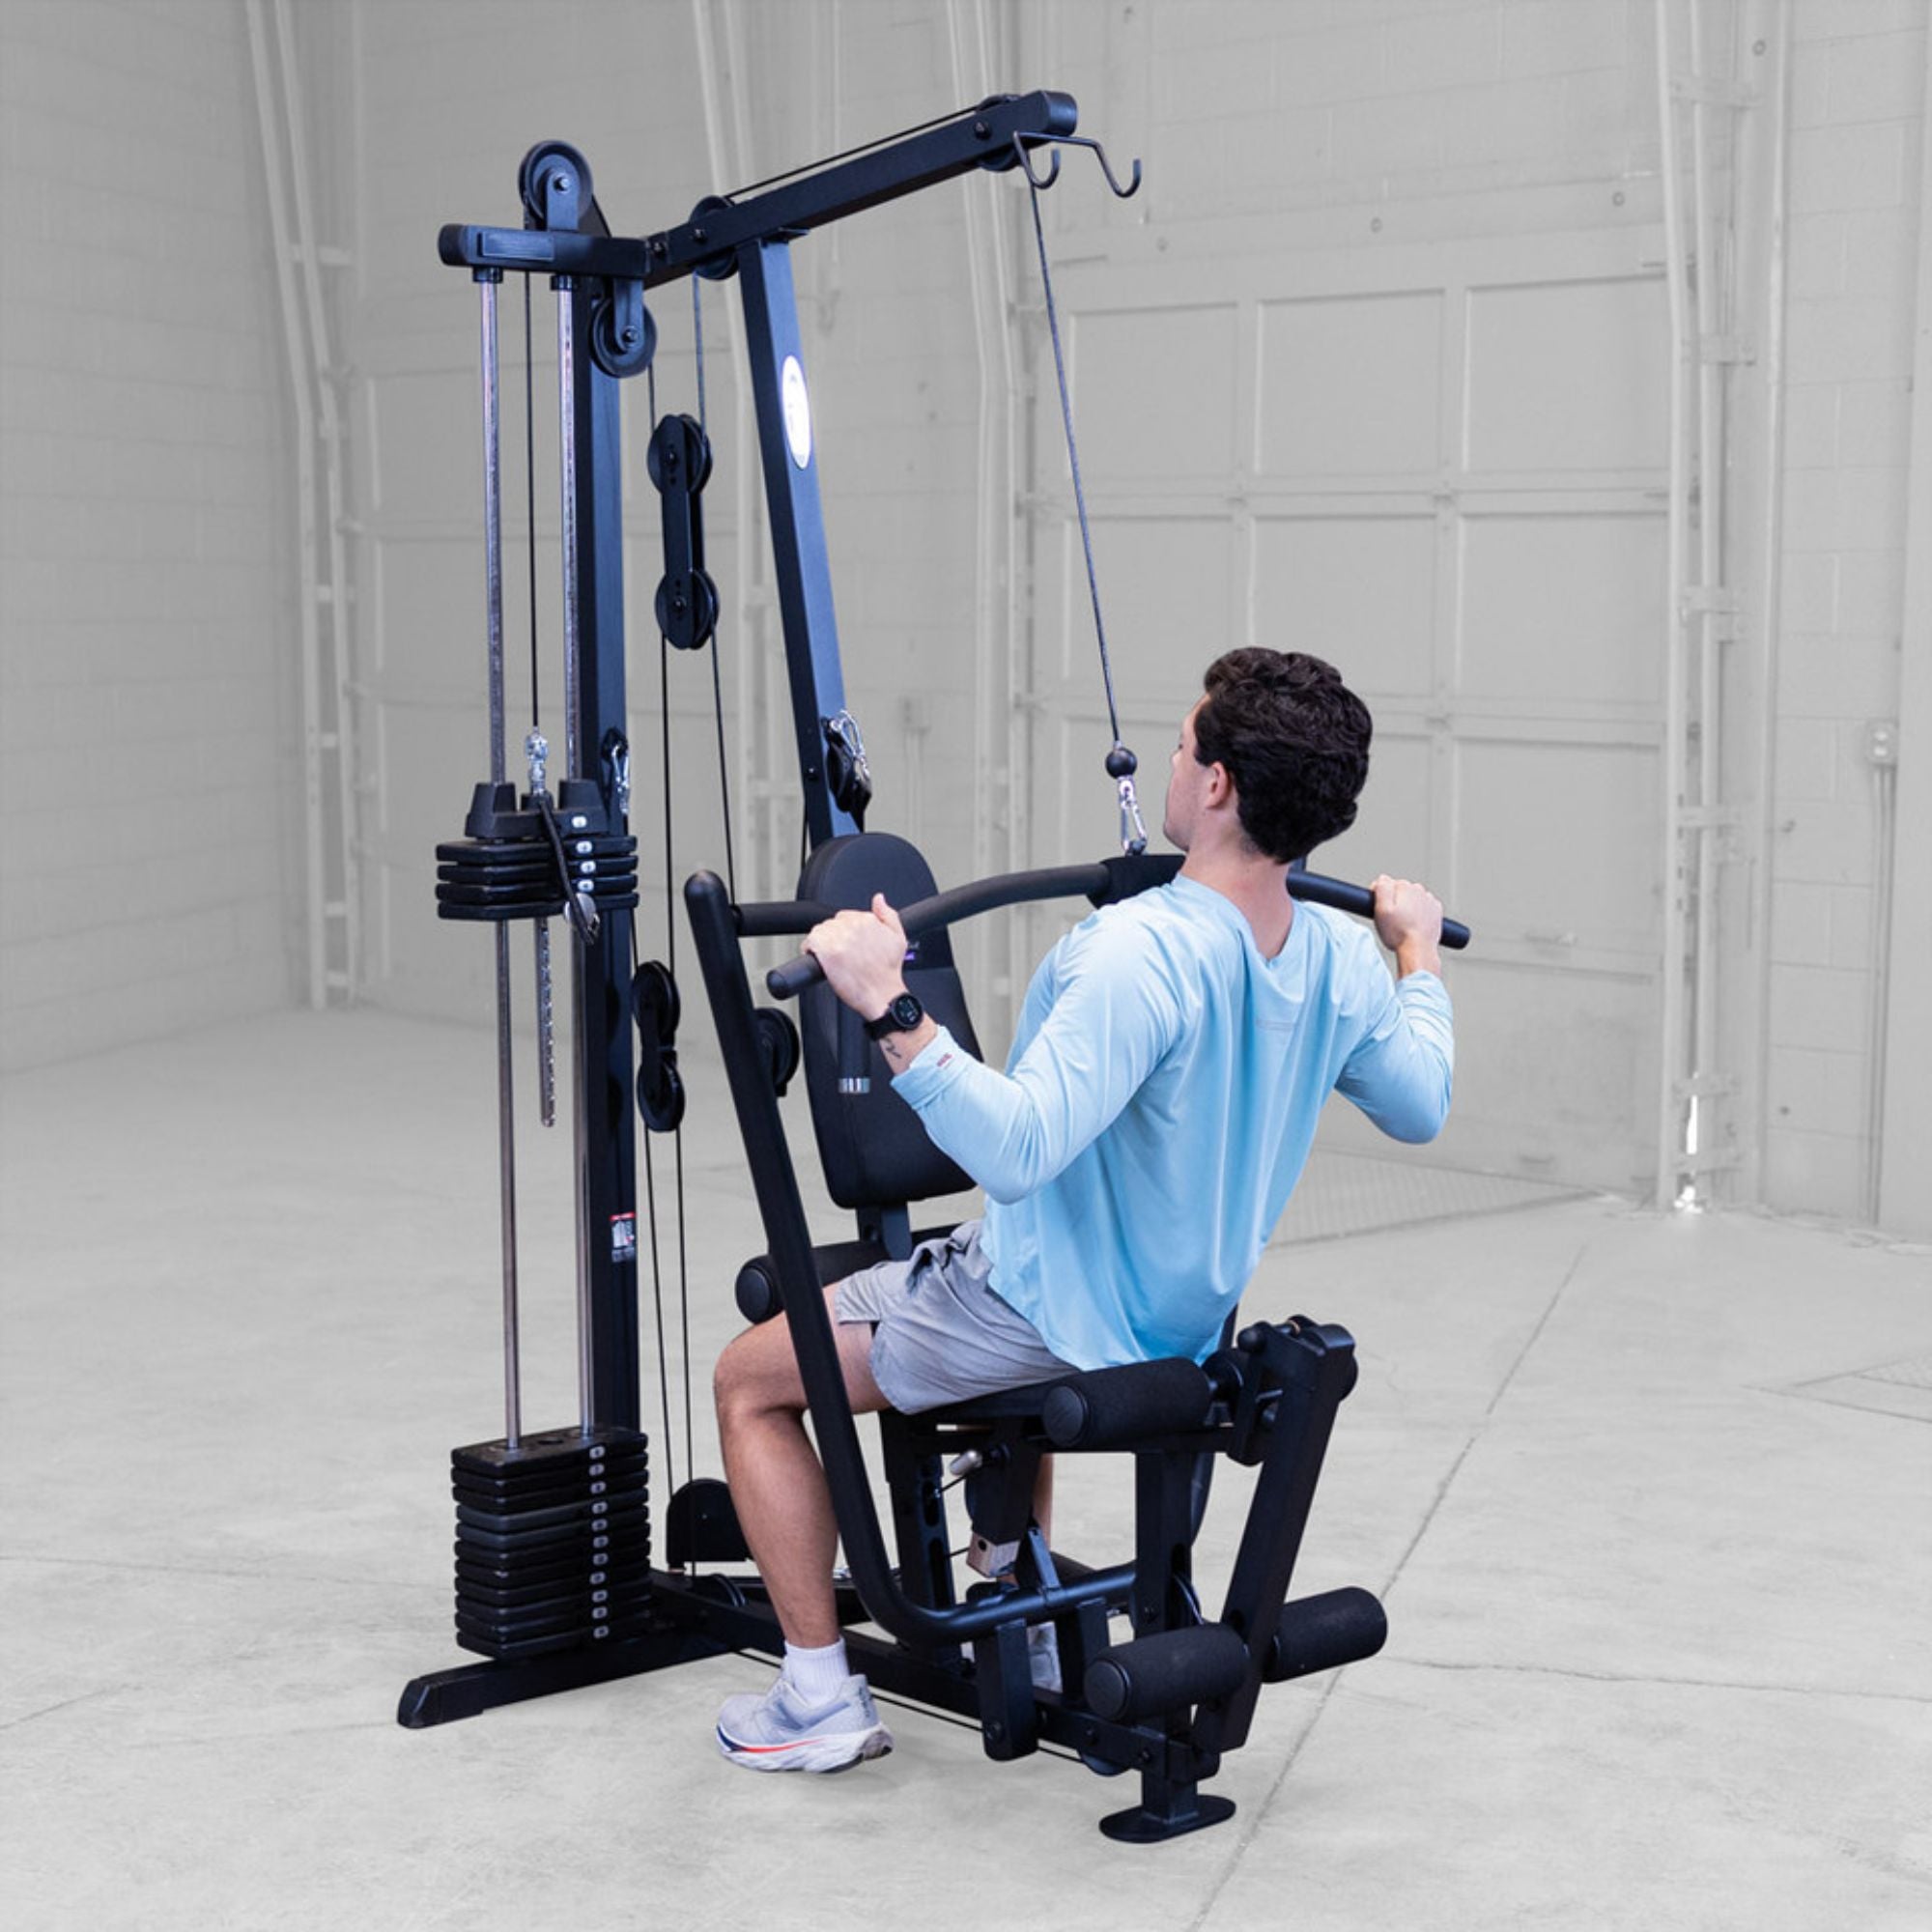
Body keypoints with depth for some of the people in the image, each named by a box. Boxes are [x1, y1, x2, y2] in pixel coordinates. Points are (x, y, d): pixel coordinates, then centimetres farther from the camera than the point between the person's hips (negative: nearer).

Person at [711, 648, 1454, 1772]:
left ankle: (822, 1697, 12)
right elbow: (1422, 1108, 9)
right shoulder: (1339, 959, -10)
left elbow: (1014, 1151, -41)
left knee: (751, 1377, 11)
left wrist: (892, 1010, -44)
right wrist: (1421, 957, 22)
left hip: (1057, 1320, -8)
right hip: (1190, 1317, 8)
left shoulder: (1145, 955, -34)